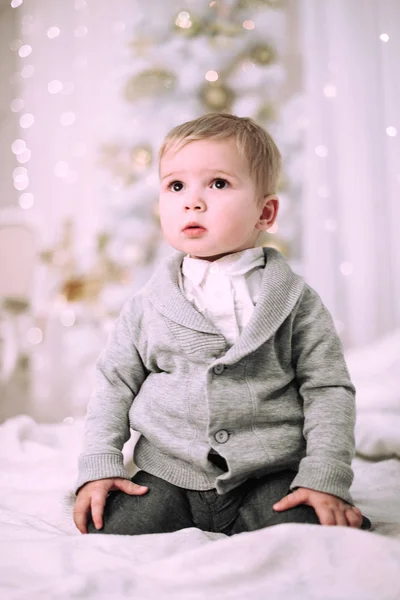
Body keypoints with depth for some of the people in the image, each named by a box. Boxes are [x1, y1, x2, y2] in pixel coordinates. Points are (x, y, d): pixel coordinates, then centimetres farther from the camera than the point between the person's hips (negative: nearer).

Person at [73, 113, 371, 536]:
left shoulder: (295, 298, -1)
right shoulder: (148, 305, 3)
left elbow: (329, 390, -1)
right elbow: (114, 385, 10)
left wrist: (325, 479, -10)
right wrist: (99, 468, 1)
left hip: (270, 477, -2)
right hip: (167, 479, 3)